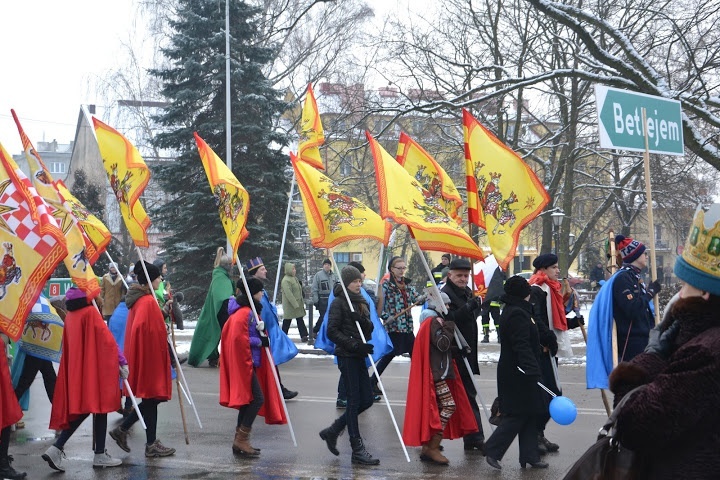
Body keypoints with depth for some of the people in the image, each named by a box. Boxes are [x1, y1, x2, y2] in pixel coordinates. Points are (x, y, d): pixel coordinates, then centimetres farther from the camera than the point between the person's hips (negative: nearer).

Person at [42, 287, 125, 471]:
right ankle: (100, 456, 10)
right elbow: (106, 339, -17)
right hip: (95, 368, -7)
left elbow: (68, 346, 17)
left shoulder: (70, 316, 9)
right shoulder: (91, 313, -13)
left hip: (76, 369, 7)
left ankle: (57, 448, 3)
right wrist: (121, 361, -13)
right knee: (100, 407, 3)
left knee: (81, 408, 14)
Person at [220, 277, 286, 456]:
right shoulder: (243, 313, -16)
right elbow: (239, 337, -23)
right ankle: (241, 439, -9)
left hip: (251, 362, 11)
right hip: (243, 363, -11)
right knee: (258, 399, -13)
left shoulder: (251, 311, 18)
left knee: (248, 400, 12)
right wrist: (259, 341, -17)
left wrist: (261, 332, 3)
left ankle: (240, 441, 17)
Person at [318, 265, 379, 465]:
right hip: (346, 356, -8)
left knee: (366, 399, 7)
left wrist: (362, 320, -14)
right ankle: (357, 450, -1)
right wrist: (354, 345, -21)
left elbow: (370, 329, 8)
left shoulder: (362, 303, 15)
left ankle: (332, 431, 22)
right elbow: (332, 332, -13)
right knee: (354, 400, -6)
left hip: (358, 356, 8)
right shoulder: (339, 303, -7)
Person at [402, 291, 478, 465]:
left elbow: (445, 346, 21)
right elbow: (442, 344, -21)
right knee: (449, 406, -14)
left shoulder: (435, 321, 20)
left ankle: (428, 446, 15)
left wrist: (459, 347, 6)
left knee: (436, 409, 11)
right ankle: (432, 448, -13)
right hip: (435, 373, -11)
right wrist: (449, 327, -14)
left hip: (439, 371, 11)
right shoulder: (433, 322, -12)